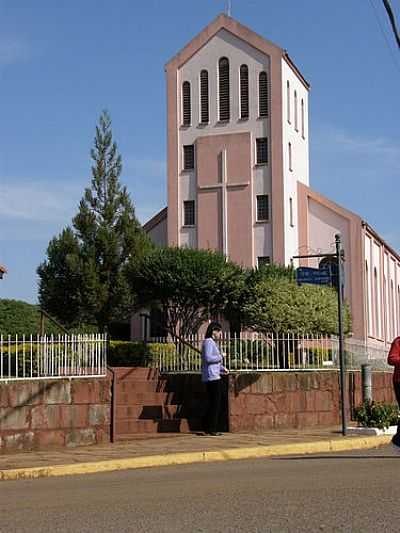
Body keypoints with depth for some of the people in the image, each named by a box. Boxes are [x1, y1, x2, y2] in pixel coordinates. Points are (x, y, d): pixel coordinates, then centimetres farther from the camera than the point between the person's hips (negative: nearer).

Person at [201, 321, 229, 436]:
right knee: (215, 403, -7)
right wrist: (220, 357, -9)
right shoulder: (209, 342, -10)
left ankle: (207, 428, 18)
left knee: (212, 403, 13)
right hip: (212, 376, -10)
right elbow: (208, 358, -22)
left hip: (214, 376, 10)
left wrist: (222, 368, 15)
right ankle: (212, 429, -4)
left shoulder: (212, 343, 21)